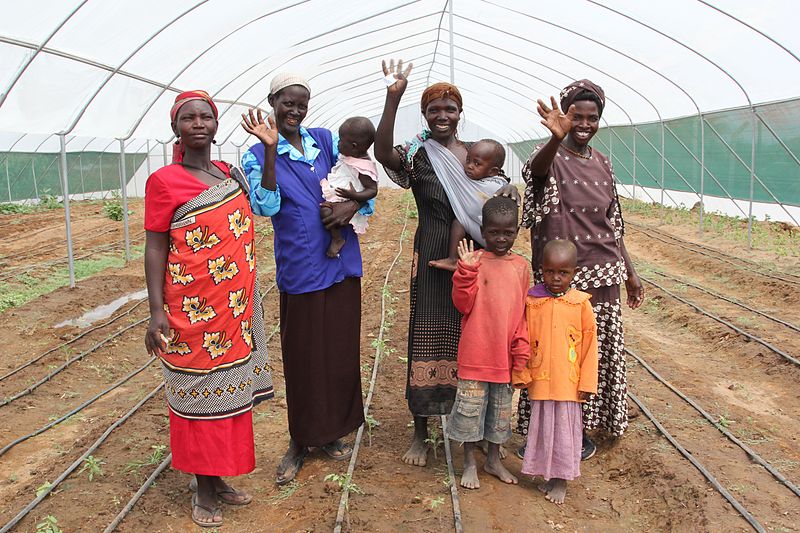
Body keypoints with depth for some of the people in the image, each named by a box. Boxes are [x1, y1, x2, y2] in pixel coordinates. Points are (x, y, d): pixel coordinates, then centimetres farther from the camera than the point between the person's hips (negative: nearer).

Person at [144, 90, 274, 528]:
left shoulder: (230, 174, 10)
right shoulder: (164, 181, -8)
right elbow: (154, 248, -10)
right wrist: (157, 311, -14)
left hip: (236, 307, 6)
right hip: (192, 311, -6)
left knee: (229, 389, 14)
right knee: (198, 393, 5)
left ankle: (218, 477, 31)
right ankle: (202, 488, 22)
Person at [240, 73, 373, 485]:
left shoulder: (325, 140, 8)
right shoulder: (256, 156, -1)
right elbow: (266, 206, -18)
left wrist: (352, 204, -11)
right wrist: (270, 149, -23)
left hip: (341, 263, 4)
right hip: (300, 269, -4)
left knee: (341, 351, 11)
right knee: (303, 356, 4)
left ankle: (330, 432, 29)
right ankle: (300, 440, 23)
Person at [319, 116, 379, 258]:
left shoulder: (364, 167, -23)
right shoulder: (349, 157, 4)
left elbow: (373, 190, -21)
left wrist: (355, 196, -35)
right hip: (334, 194, 10)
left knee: (326, 210, -31)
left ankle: (337, 239, -10)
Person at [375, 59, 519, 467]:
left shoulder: (476, 153, 11)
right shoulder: (417, 154, -3)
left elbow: (501, 190, 16)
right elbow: (382, 152, -25)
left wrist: (510, 191, -8)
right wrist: (393, 97, -31)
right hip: (434, 260, -4)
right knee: (428, 337, 1)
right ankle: (420, 432, 15)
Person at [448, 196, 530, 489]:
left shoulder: (521, 267, 3)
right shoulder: (474, 261, -9)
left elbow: (523, 313, 7)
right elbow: (463, 304, -14)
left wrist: (522, 352, 4)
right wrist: (467, 270, -26)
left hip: (505, 355, 4)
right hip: (475, 354, -3)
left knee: (501, 409, 18)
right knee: (470, 407, 8)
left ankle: (494, 459, 37)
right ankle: (469, 464, 27)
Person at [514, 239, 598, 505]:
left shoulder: (580, 303, -7)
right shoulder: (532, 301, -3)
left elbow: (590, 344, -2)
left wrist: (587, 382, -3)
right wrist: (522, 375, 2)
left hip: (569, 381, -1)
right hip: (540, 380, 2)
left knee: (565, 428, 9)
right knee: (543, 426, 12)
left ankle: (561, 480, 25)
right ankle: (549, 475, 30)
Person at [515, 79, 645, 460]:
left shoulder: (601, 163, 10)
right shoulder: (553, 157, -7)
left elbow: (612, 224, 16)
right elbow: (536, 169, -34)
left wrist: (629, 272, 16)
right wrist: (557, 138, -55)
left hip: (602, 276, 6)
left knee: (594, 353, 13)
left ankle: (581, 427, 28)